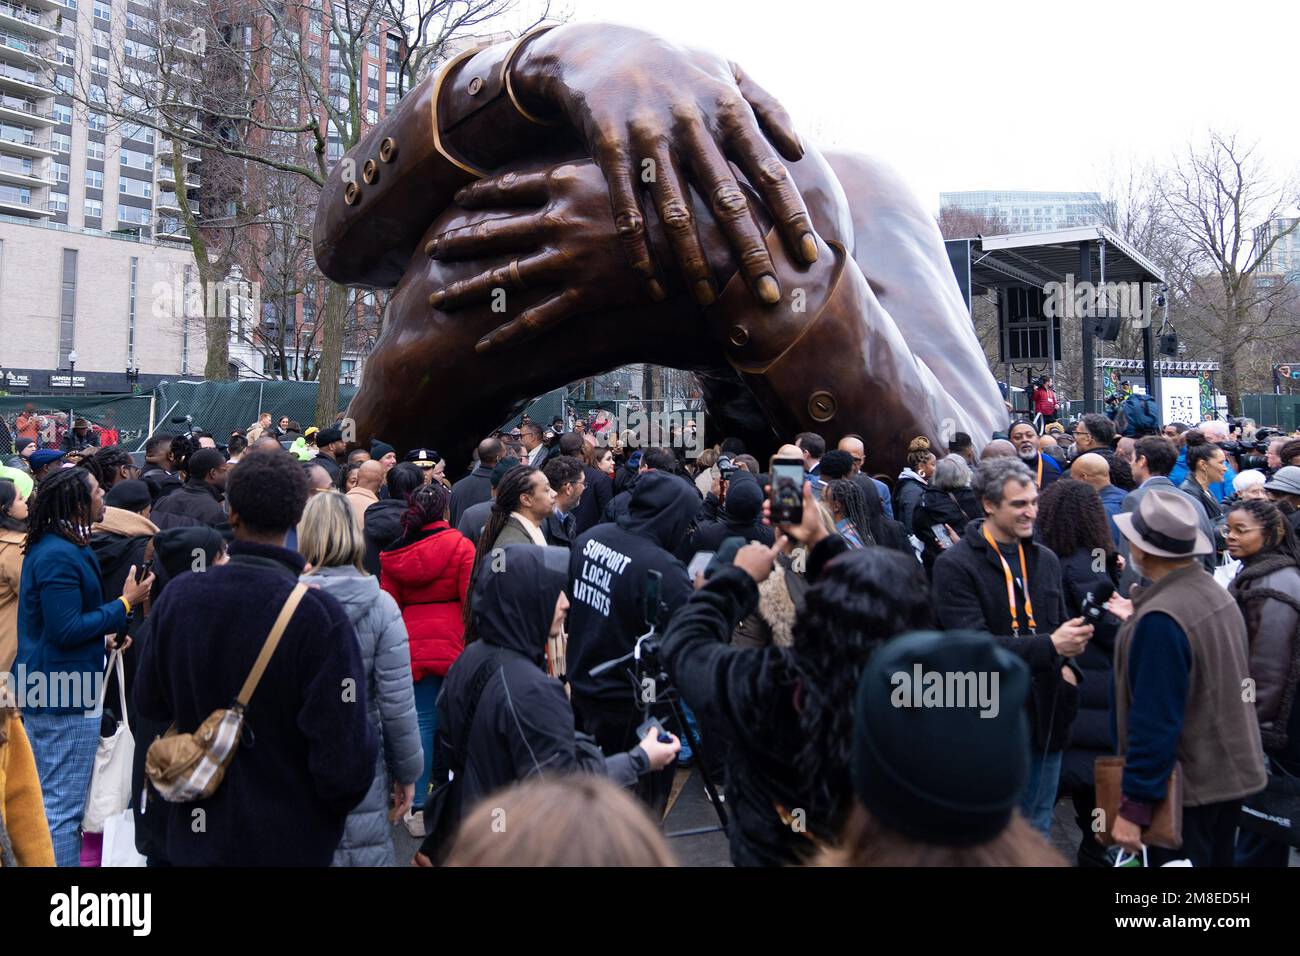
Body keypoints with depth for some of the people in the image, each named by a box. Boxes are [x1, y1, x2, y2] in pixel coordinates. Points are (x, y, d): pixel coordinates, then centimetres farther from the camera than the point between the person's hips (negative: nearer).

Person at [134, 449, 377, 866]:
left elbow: (149, 703, 3)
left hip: (193, 835, 4)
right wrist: (334, 807, -4)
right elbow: (346, 754, -23)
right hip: (289, 840, -3)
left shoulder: (177, 595, -10)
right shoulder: (318, 613, -24)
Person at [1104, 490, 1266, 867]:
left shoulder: (1160, 619, -26)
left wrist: (1134, 806, -21)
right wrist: (1138, 622, 20)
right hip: (1232, 772, 9)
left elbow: (1154, 722, -26)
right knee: (1215, 858, 21)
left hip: (1186, 788, -9)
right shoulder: (1216, 592, 2)